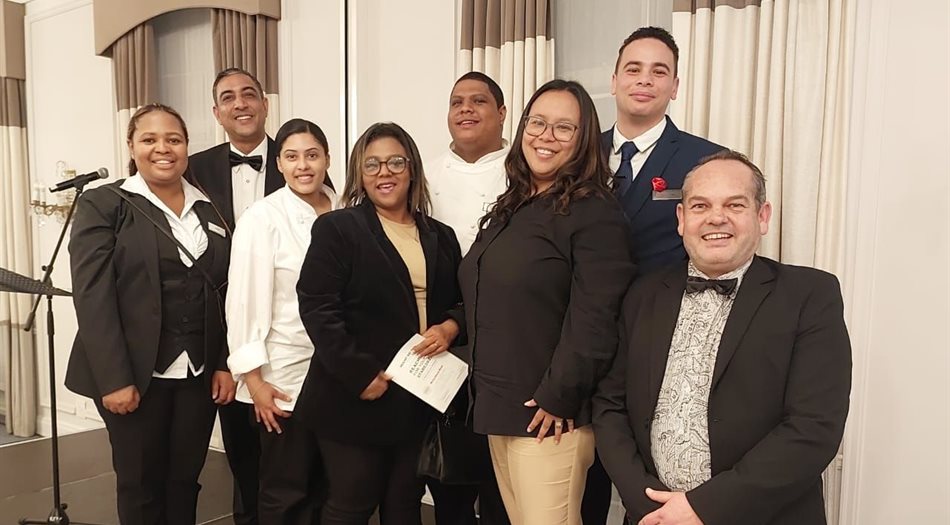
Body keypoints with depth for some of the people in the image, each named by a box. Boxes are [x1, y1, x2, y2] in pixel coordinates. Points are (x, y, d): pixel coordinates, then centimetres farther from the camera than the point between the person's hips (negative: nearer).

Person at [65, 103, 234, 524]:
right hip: (136, 374, -3)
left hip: (198, 373, 4)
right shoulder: (103, 204, -3)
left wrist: (224, 363, 3)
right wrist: (114, 379, -16)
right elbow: (92, 297, -11)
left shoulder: (208, 209, 10)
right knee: (140, 486, 8)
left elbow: (224, 293, 10)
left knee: (185, 481, 12)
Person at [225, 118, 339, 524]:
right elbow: (245, 301, -10)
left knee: (325, 488, 14)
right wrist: (254, 379, -11)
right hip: (285, 374, -4)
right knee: (284, 491, 8)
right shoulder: (262, 218, -9)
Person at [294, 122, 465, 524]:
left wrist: (449, 328, -6)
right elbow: (318, 309, -12)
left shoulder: (441, 237, 12)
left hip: (421, 399, 5)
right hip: (356, 397, -4)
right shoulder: (336, 228, -4)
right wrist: (362, 375, -17)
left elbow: (463, 302, 17)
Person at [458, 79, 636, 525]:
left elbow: (594, 320, -19)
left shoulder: (595, 214, -12)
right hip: (497, 409, 8)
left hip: (547, 415, -8)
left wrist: (559, 400, -17)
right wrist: (487, 395, 15)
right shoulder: (510, 209, 13)